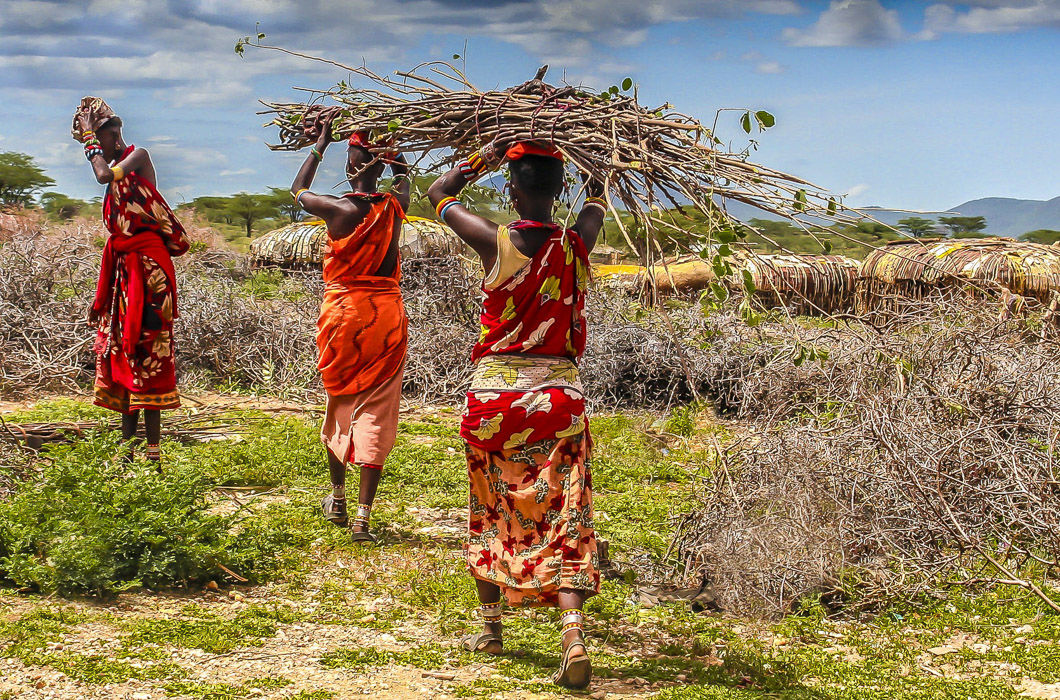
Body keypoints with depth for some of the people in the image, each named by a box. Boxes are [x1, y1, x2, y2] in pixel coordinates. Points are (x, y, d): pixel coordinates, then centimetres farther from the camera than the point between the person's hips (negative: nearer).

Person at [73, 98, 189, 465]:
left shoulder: (138, 157, -3)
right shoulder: (117, 174, 20)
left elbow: (105, 175, -25)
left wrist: (89, 139, -9)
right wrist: (100, 297, 21)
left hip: (147, 262, -9)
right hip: (124, 263, 9)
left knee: (147, 352, -11)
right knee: (122, 352, 8)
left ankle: (153, 452, -12)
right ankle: (127, 448, 12)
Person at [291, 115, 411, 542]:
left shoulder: (337, 210, -9)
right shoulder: (394, 207, -2)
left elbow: (298, 190, 13)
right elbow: (403, 174, 24)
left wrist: (321, 144, 19)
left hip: (342, 313, -1)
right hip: (387, 314, 1)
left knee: (339, 403, 19)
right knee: (375, 411, -1)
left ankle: (337, 499, 31)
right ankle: (363, 517, -8)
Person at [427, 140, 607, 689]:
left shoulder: (495, 242, -7)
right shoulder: (577, 246, -1)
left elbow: (439, 193, 12)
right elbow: (596, 201, 24)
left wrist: (489, 155, 17)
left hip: (494, 391, 0)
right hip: (559, 392, 1)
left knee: (491, 513, 17)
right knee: (562, 517, -1)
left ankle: (490, 627, 29)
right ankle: (572, 631, -19)